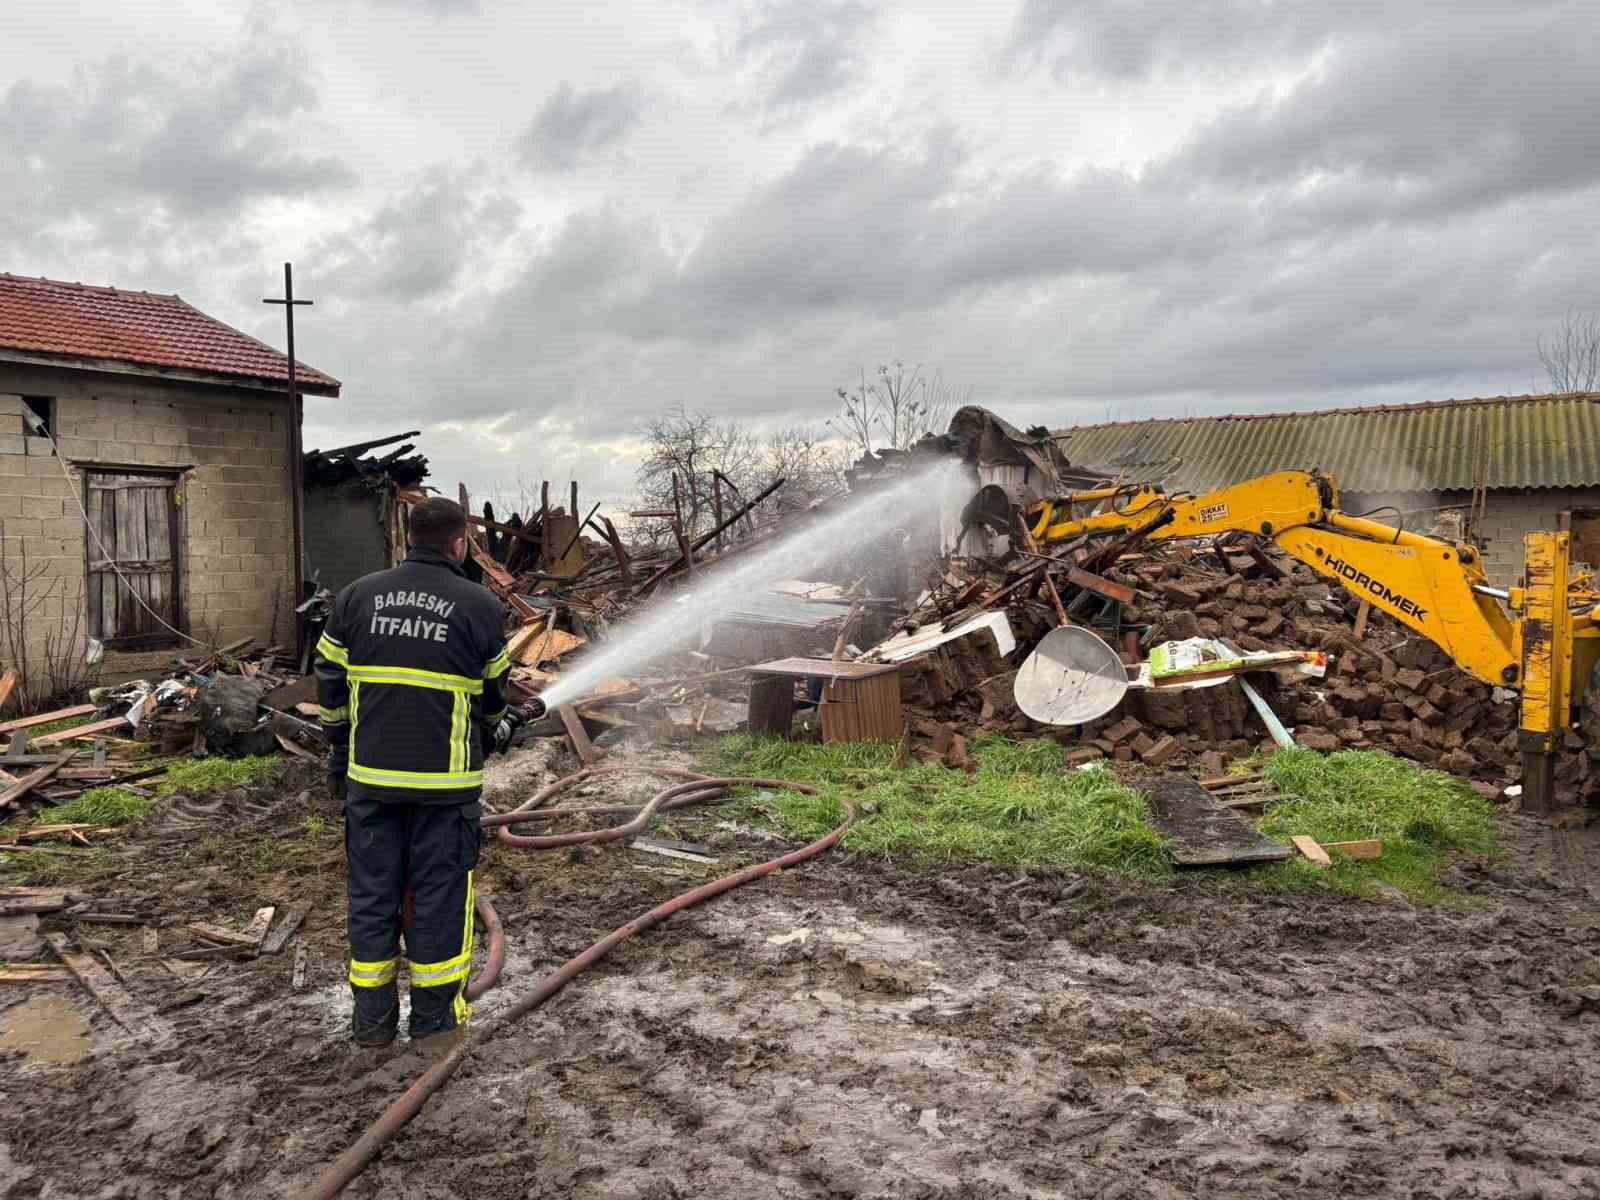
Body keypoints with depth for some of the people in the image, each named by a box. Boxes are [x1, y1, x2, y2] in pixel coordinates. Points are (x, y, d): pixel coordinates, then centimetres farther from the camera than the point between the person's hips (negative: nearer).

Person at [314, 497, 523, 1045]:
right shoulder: (479, 605, -5)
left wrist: (341, 748, 21)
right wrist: (497, 729, 28)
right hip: (445, 777, -3)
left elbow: (330, 684, 9)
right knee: (439, 891, 8)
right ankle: (434, 1011, 18)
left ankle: (372, 1016, 20)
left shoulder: (358, 596, 5)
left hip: (371, 775, 3)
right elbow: (492, 692, 7)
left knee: (372, 891, 12)